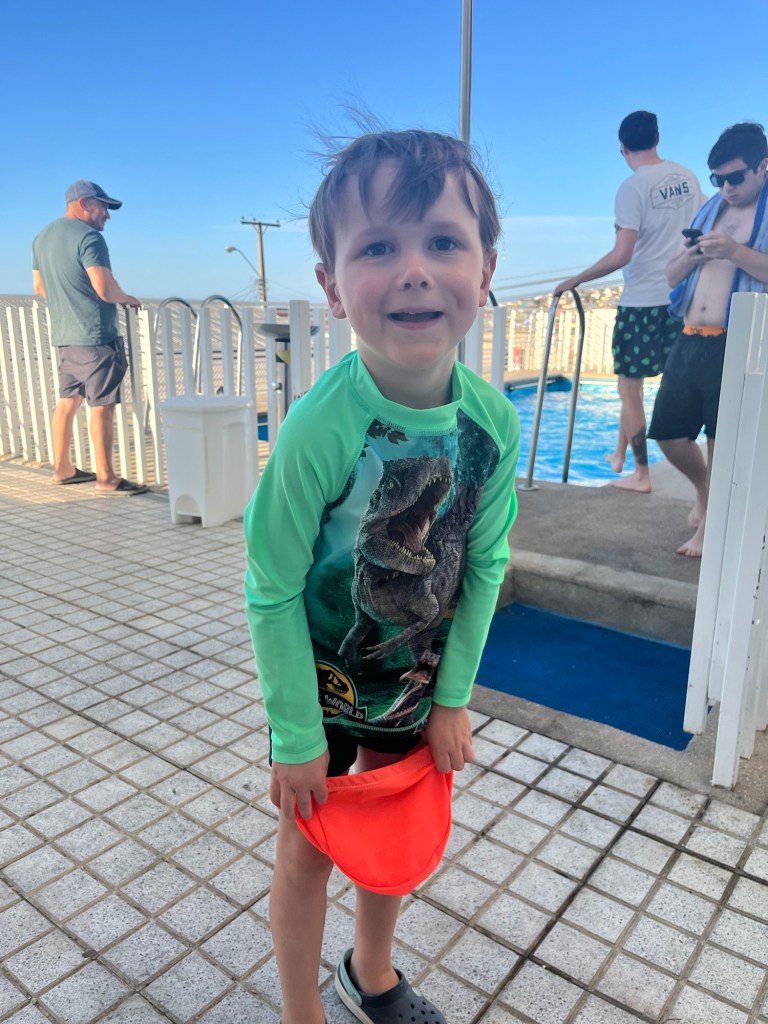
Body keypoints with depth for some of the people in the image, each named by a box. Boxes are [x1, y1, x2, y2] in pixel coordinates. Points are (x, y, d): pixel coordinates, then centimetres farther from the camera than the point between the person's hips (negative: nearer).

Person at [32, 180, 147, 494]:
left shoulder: (42, 237, 15)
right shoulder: (88, 237, -14)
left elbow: (39, 287, 20)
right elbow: (105, 289, -21)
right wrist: (128, 299, -3)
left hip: (63, 334, 9)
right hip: (96, 336, -9)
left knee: (67, 401, 14)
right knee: (102, 406, -6)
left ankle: (63, 469, 22)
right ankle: (106, 478, -3)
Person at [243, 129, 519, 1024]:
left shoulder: (493, 419, -18)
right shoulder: (320, 429, -32)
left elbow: (483, 567, -6)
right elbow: (271, 592, -22)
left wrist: (453, 697, -2)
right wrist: (296, 737, -13)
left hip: (416, 679, 5)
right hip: (322, 678, -4)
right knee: (309, 846, 15)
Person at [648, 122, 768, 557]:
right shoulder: (711, 209, 19)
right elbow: (672, 276, 18)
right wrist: (691, 255, -1)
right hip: (690, 341, 6)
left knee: (722, 440, 0)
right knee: (669, 434, 8)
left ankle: (709, 527, 15)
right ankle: (705, 491, 35)